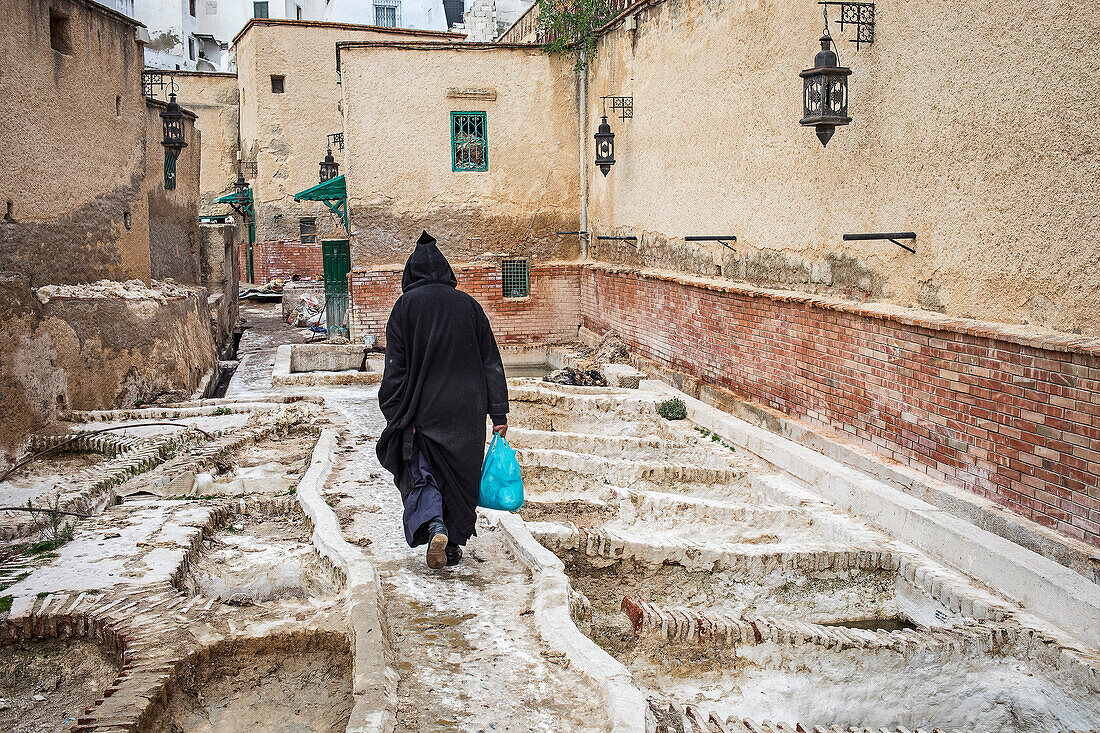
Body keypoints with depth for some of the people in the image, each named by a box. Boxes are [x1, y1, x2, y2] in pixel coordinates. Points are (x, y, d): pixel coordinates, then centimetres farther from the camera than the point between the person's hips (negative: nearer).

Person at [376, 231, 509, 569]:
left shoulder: (406, 305, -3)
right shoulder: (468, 304, 4)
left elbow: (396, 367, -7)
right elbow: (491, 362, 3)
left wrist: (395, 414, -3)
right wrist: (499, 413, 7)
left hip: (424, 408, -2)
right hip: (467, 410, 2)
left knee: (419, 470, 7)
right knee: (461, 473, 12)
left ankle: (433, 524, -18)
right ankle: (454, 544, 18)